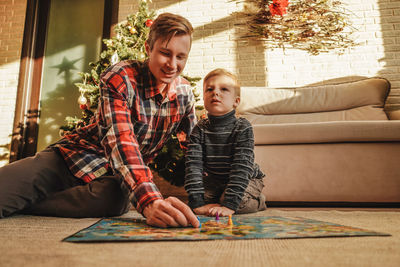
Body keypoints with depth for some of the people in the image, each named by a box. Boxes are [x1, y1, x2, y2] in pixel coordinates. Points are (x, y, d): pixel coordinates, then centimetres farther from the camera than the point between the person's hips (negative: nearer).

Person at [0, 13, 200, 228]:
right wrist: (149, 201, -48)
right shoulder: (119, 77, -19)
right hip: (75, 156, -3)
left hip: (112, 177, 4)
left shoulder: (184, 93, -2)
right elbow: (121, 140, -33)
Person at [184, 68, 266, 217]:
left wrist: (229, 205, -38)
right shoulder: (200, 130, -15)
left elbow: (241, 167, -30)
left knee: (238, 201, -29)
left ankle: (257, 201, 4)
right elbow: (193, 165, -23)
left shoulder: (243, 128, -23)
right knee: (203, 197, -21)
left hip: (248, 178, -3)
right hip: (215, 180, 3)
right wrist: (197, 203, -33)